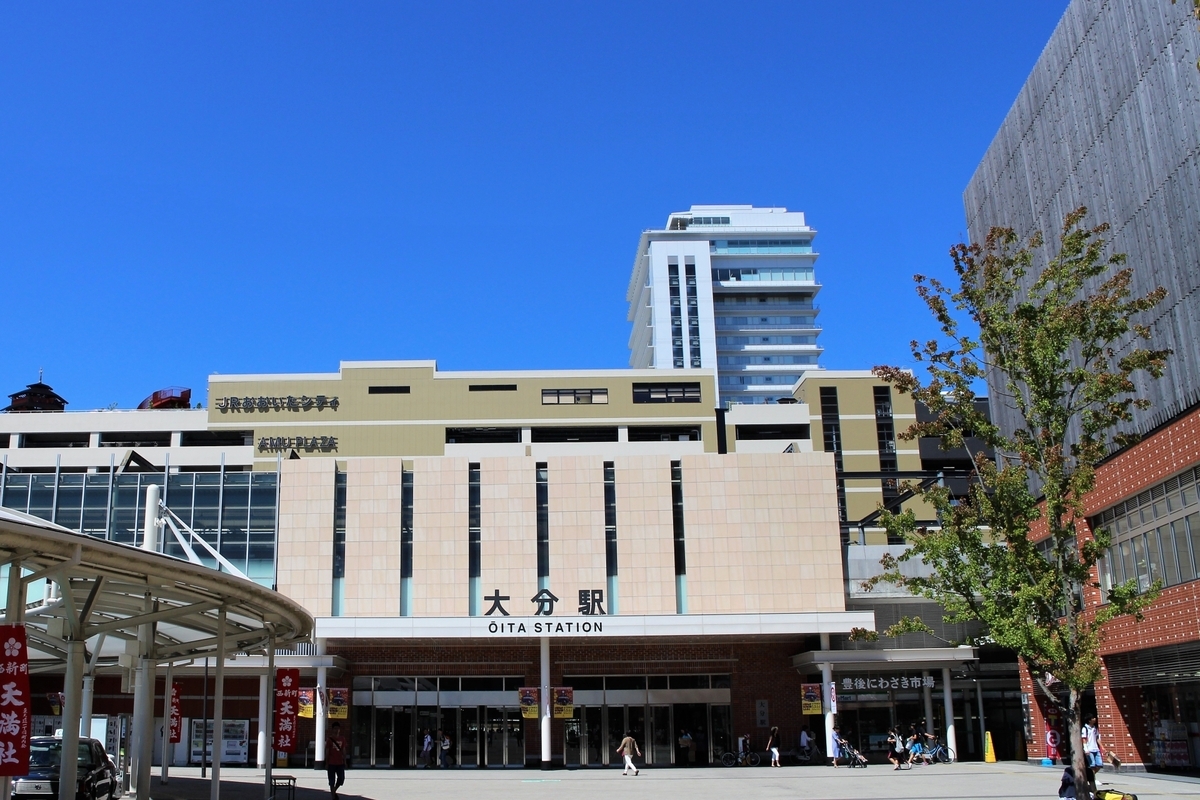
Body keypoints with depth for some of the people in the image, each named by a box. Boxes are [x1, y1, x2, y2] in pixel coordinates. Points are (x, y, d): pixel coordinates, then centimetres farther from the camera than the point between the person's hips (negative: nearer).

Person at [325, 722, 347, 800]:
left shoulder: (342, 739, 6)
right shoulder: (330, 739, -5)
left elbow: (344, 751, 10)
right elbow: (327, 752, -4)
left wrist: (345, 762, 7)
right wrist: (326, 763, -7)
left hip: (340, 763, 3)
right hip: (331, 764, -3)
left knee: (341, 779, 2)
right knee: (332, 781, 0)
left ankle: (334, 791, 27)